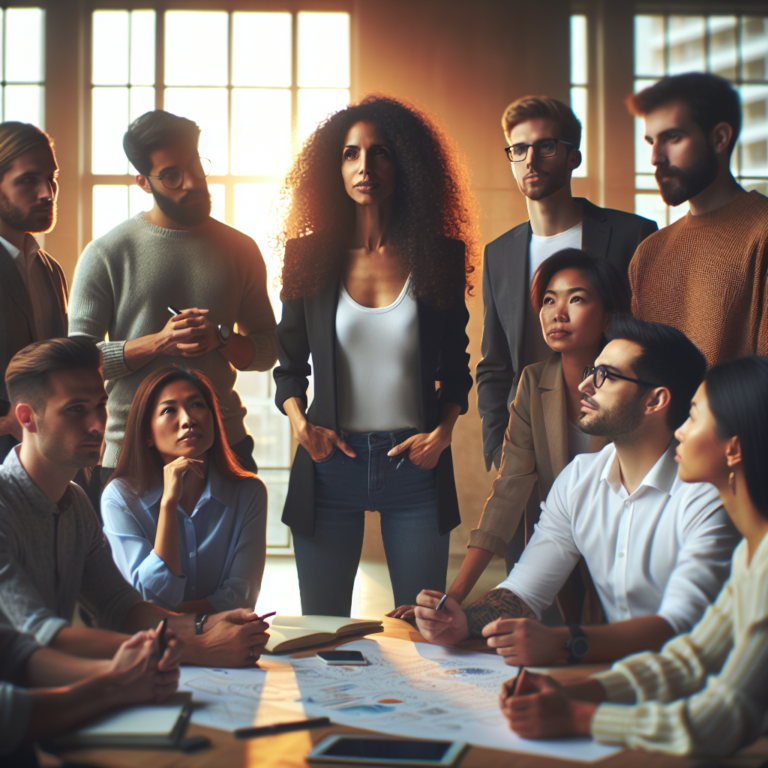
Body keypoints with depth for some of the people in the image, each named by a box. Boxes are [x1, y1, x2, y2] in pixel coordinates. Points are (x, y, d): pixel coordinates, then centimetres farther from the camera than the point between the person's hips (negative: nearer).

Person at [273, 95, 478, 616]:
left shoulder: (440, 255, 4)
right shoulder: (310, 256, 4)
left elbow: (456, 367, 9)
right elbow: (290, 363, 9)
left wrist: (443, 431, -6)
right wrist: (300, 422, -8)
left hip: (416, 461, 0)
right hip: (331, 459, 0)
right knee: (320, 629, 7)